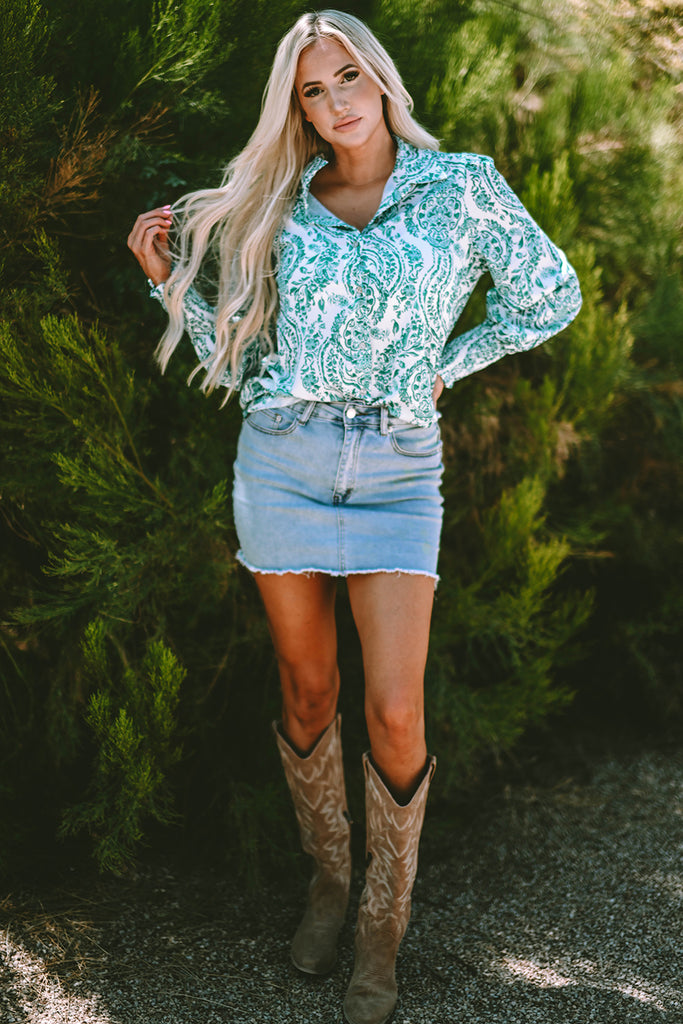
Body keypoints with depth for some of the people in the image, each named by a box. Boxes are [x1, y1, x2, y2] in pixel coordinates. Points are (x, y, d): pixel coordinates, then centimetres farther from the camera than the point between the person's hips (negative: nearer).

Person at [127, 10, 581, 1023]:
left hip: (397, 470, -2)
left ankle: (383, 926, 11)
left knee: (394, 712, -8)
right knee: (308, 691, 8)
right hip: (281, 459, 2)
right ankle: (327, 874, 29)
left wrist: (447, 365, 8)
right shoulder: (283, 210, 9)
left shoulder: (461, 185, 4)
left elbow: (551, 295, 12)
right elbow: (239, 358, 11)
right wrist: (168, 279, 2)